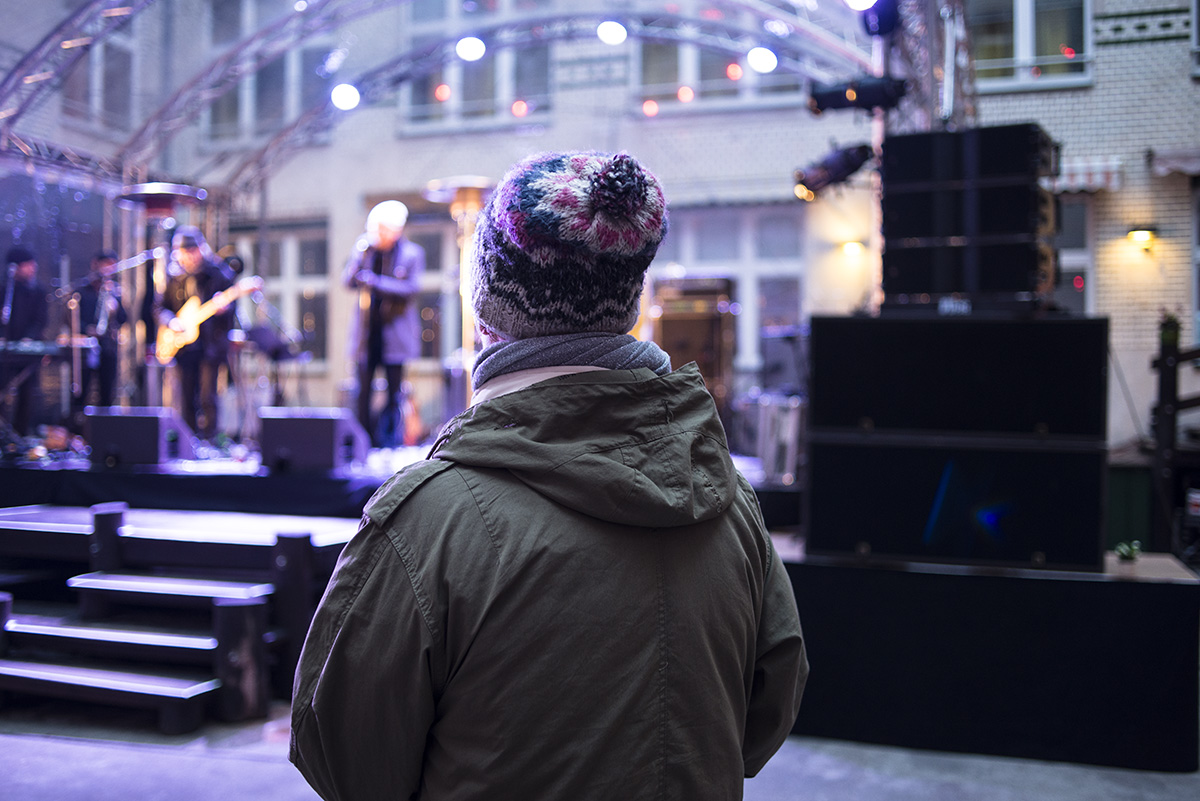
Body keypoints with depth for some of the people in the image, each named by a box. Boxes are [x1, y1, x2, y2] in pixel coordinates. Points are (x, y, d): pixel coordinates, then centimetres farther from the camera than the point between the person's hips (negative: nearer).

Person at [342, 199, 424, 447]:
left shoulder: (412, 253, 0)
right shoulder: (365, 248, 9)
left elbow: (411, 287, -10)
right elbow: (348, 282, 6)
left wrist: (376, 281, -20)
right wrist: (358, 258, -12)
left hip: (394, 331, -2)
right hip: (367, 331, 2)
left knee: (394, 388, 3)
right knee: (363, 388, -1)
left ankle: (391, 440, 12)